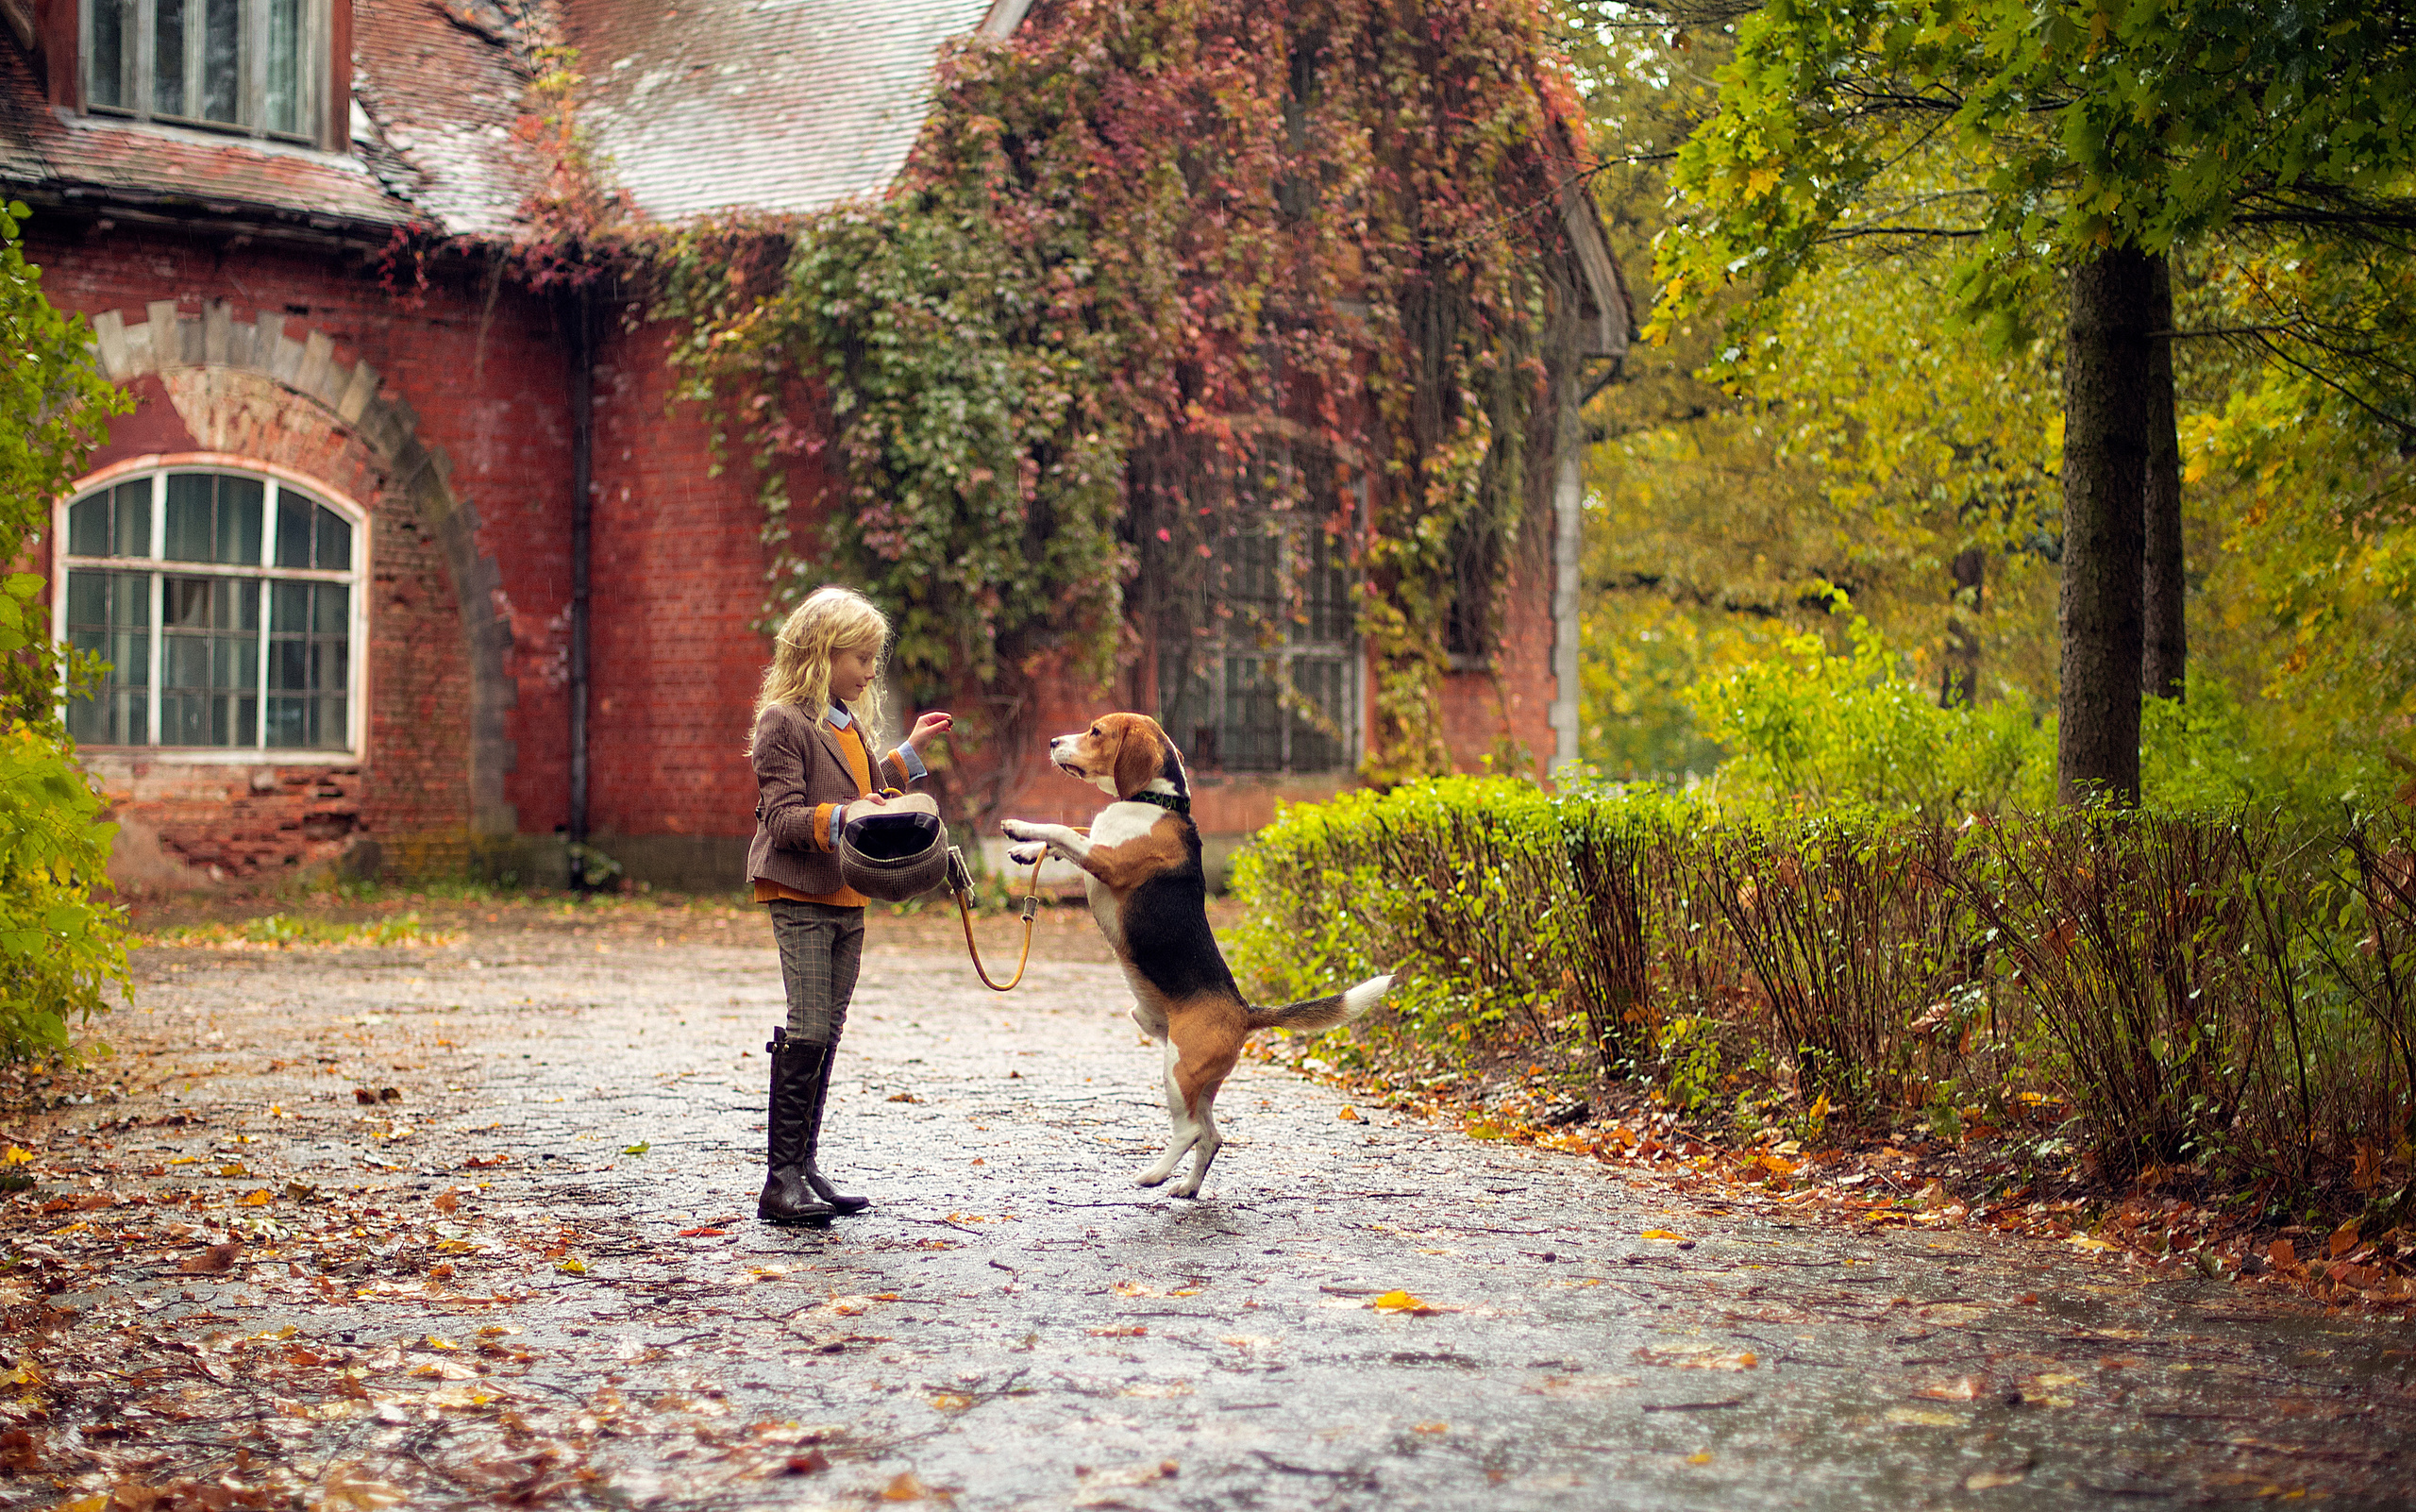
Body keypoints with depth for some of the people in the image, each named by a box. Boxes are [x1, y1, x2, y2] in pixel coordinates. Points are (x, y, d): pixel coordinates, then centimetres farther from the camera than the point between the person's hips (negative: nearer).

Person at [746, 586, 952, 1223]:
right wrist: (842, 817, -33)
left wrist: (910, 751, 27)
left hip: (846, 899, 9)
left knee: (826, 1033, 8)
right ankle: (780, 1179, -10)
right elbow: (782, 818, -18)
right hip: (800, 897, -9)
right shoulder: (784, 722, -11)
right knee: (806, 1032, -12)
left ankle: (803, 1167, 12)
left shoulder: (849, 723, 16)